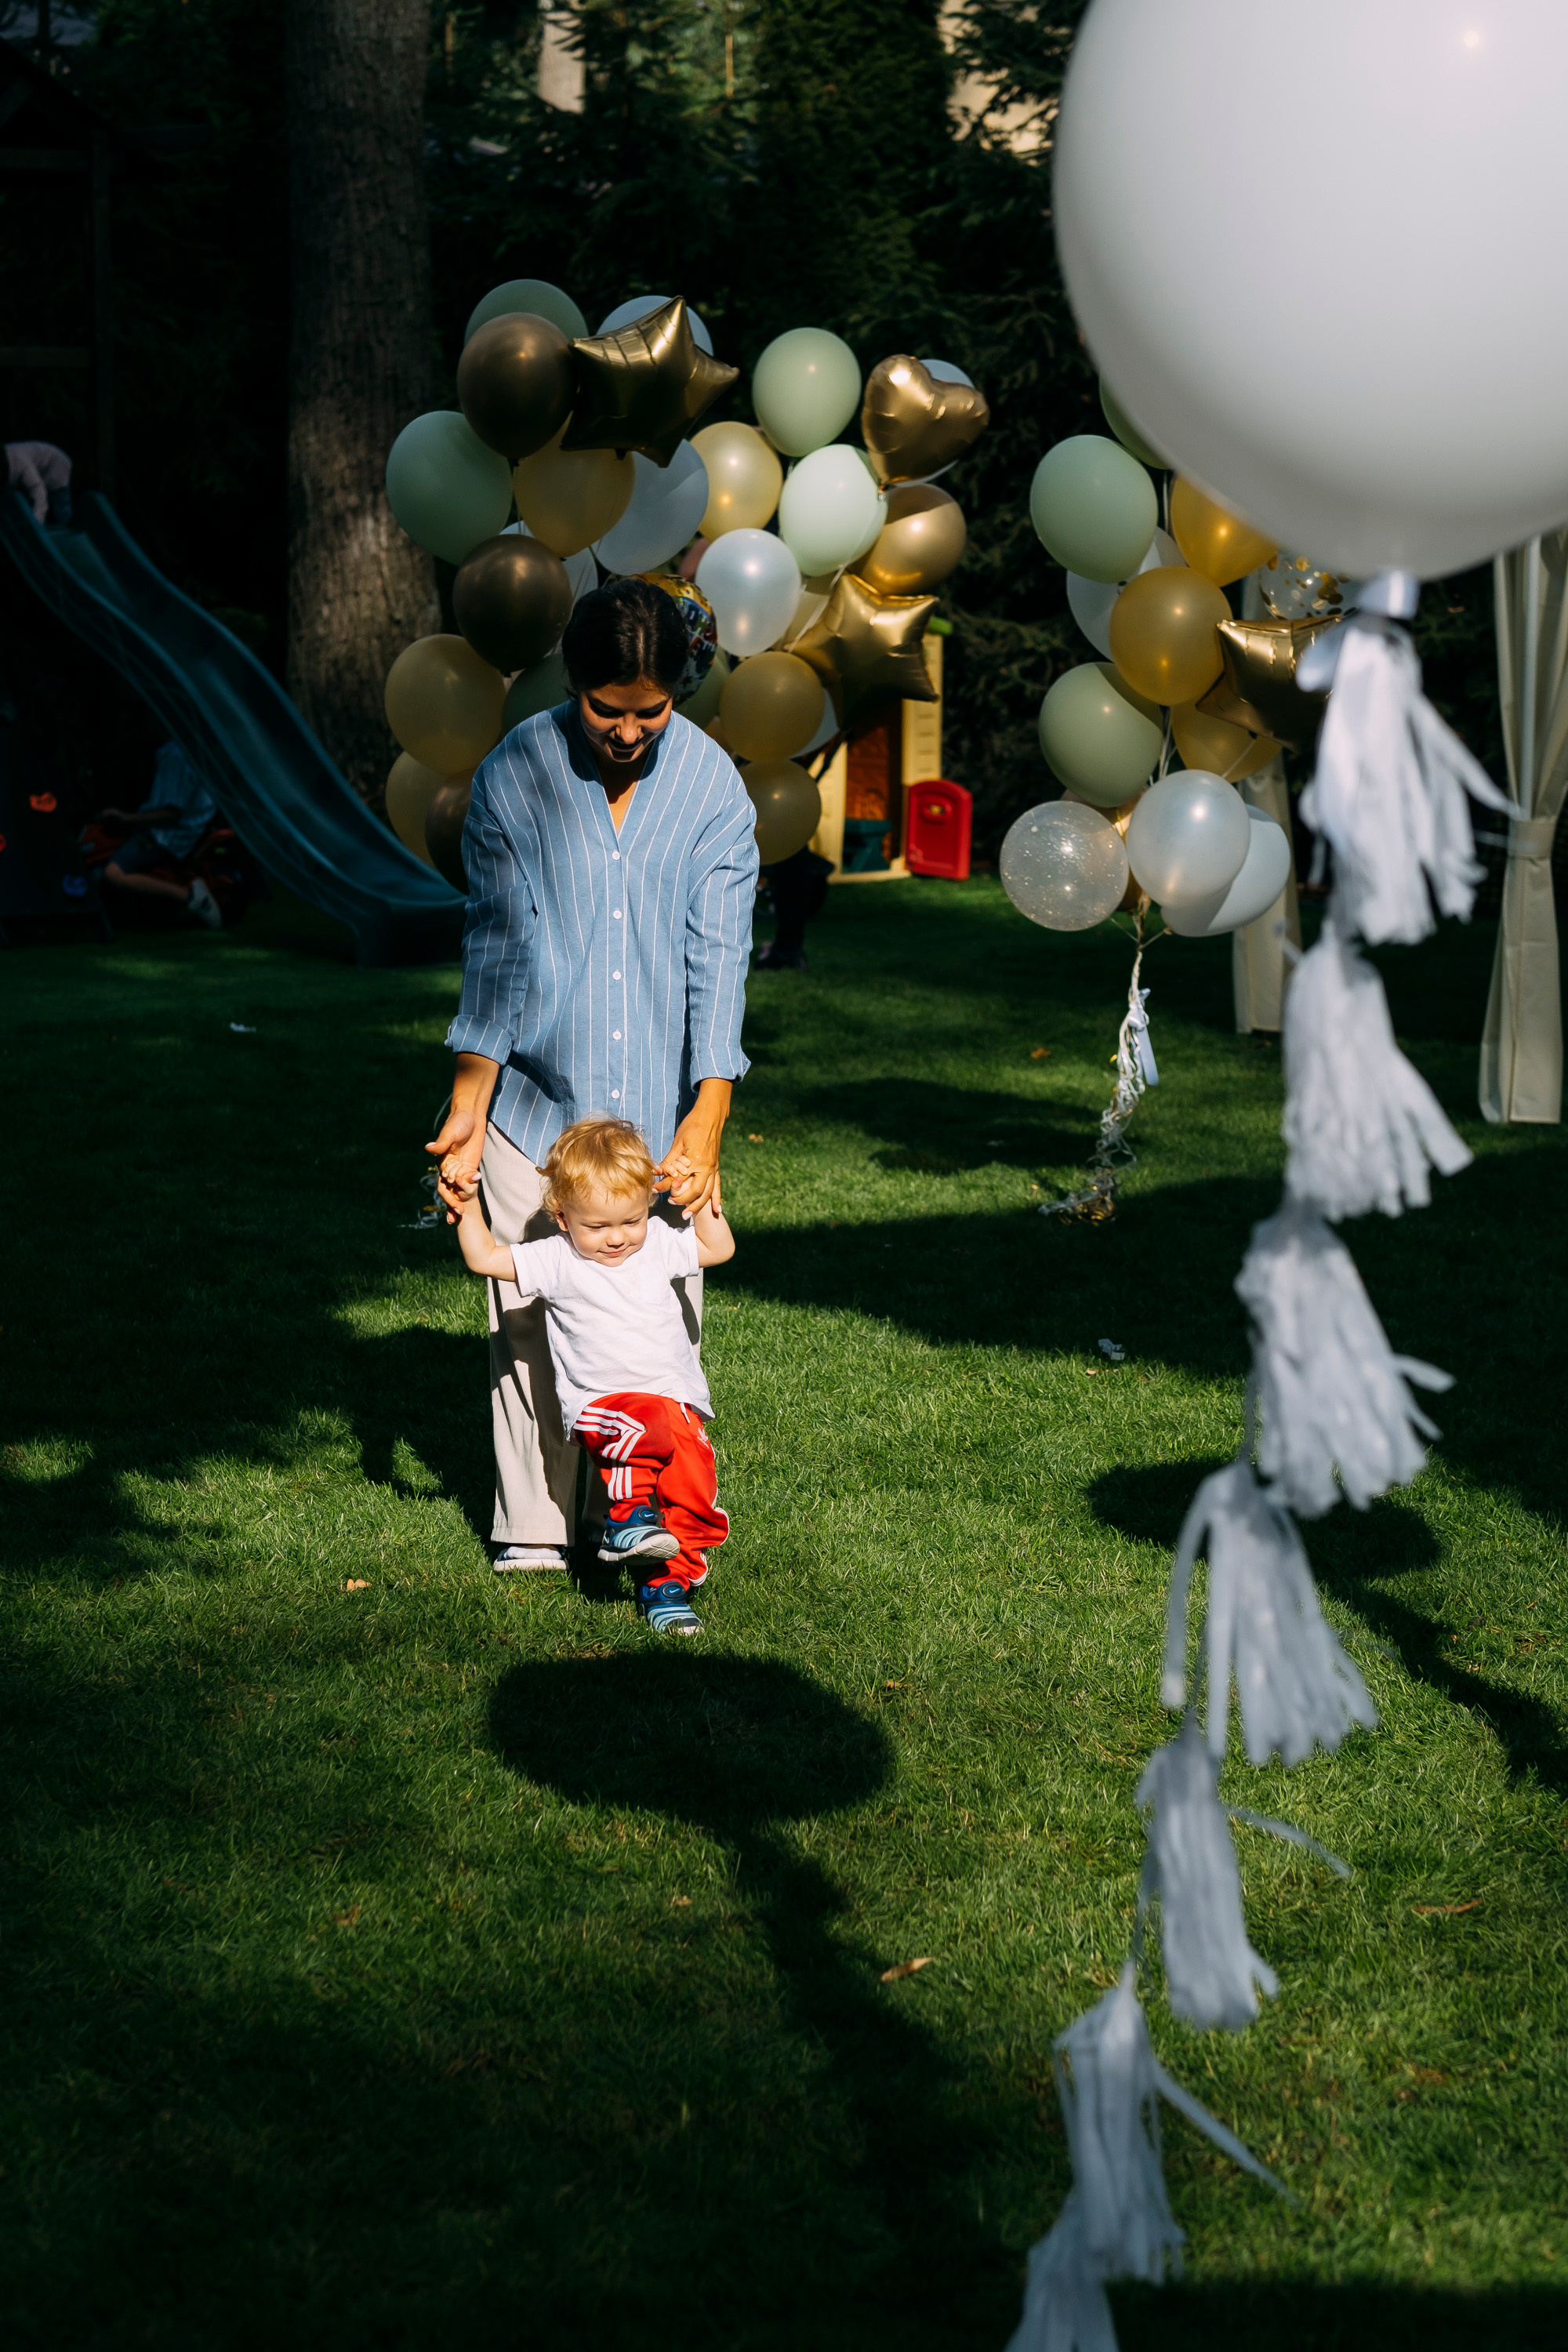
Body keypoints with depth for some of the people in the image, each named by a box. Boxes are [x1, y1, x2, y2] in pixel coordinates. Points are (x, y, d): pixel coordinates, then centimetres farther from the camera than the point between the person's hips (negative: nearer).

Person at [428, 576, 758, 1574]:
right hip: (537, 1096, 0)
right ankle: (534, 1529, 14)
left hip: (664, 1105, 1)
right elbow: (496, 948, -3)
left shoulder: (712, 784, -5)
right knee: (528, 1318, 2)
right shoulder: (513, 775, -6)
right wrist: (469, 1104, -7)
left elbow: (718, 955, -8)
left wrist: (707, 1117, -17)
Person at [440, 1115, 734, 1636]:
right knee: (647, 1422, -38)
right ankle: (628, 1514, -20)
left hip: (676, 1396, 4)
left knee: (694, 1495, -7)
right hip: (600, 1404, -4)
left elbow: (718, 1249, 23)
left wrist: (706, 1201, 9)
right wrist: (469, 1210, -15)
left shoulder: (659, 1245, 9)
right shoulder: (557, 1261, -2)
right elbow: (484, 1258, -3)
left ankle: (667, 1583, 6)